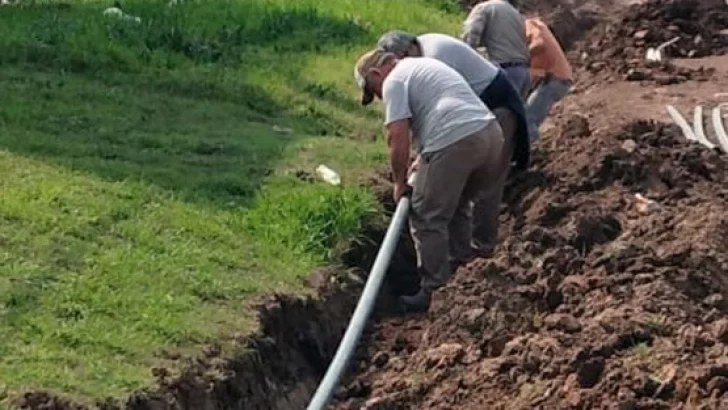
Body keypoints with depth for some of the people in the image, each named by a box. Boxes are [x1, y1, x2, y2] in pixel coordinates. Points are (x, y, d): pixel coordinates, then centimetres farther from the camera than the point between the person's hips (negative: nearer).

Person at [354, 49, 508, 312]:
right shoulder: (425, 65, 31)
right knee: (457, 206, 26)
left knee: (428, 219, 2)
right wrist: (425, 160, 38)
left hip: (454, 142, -9)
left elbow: (397, 136, -7)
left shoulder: (394, 80, 3)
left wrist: (400, 182, 3)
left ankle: (436, 292, 5)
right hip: (491, 132, 9)